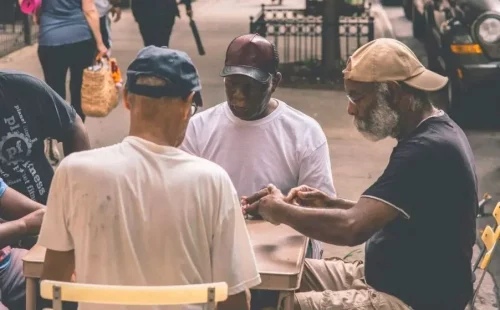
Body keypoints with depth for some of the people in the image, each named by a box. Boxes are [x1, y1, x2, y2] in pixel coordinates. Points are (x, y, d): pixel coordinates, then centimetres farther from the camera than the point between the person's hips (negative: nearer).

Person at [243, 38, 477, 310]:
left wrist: (280, 210, -15)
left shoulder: (427, 149, -25)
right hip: (391, 277, 10)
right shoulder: (432, 134, 8)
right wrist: (332, 204, 5)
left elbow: (351, 228, -31)